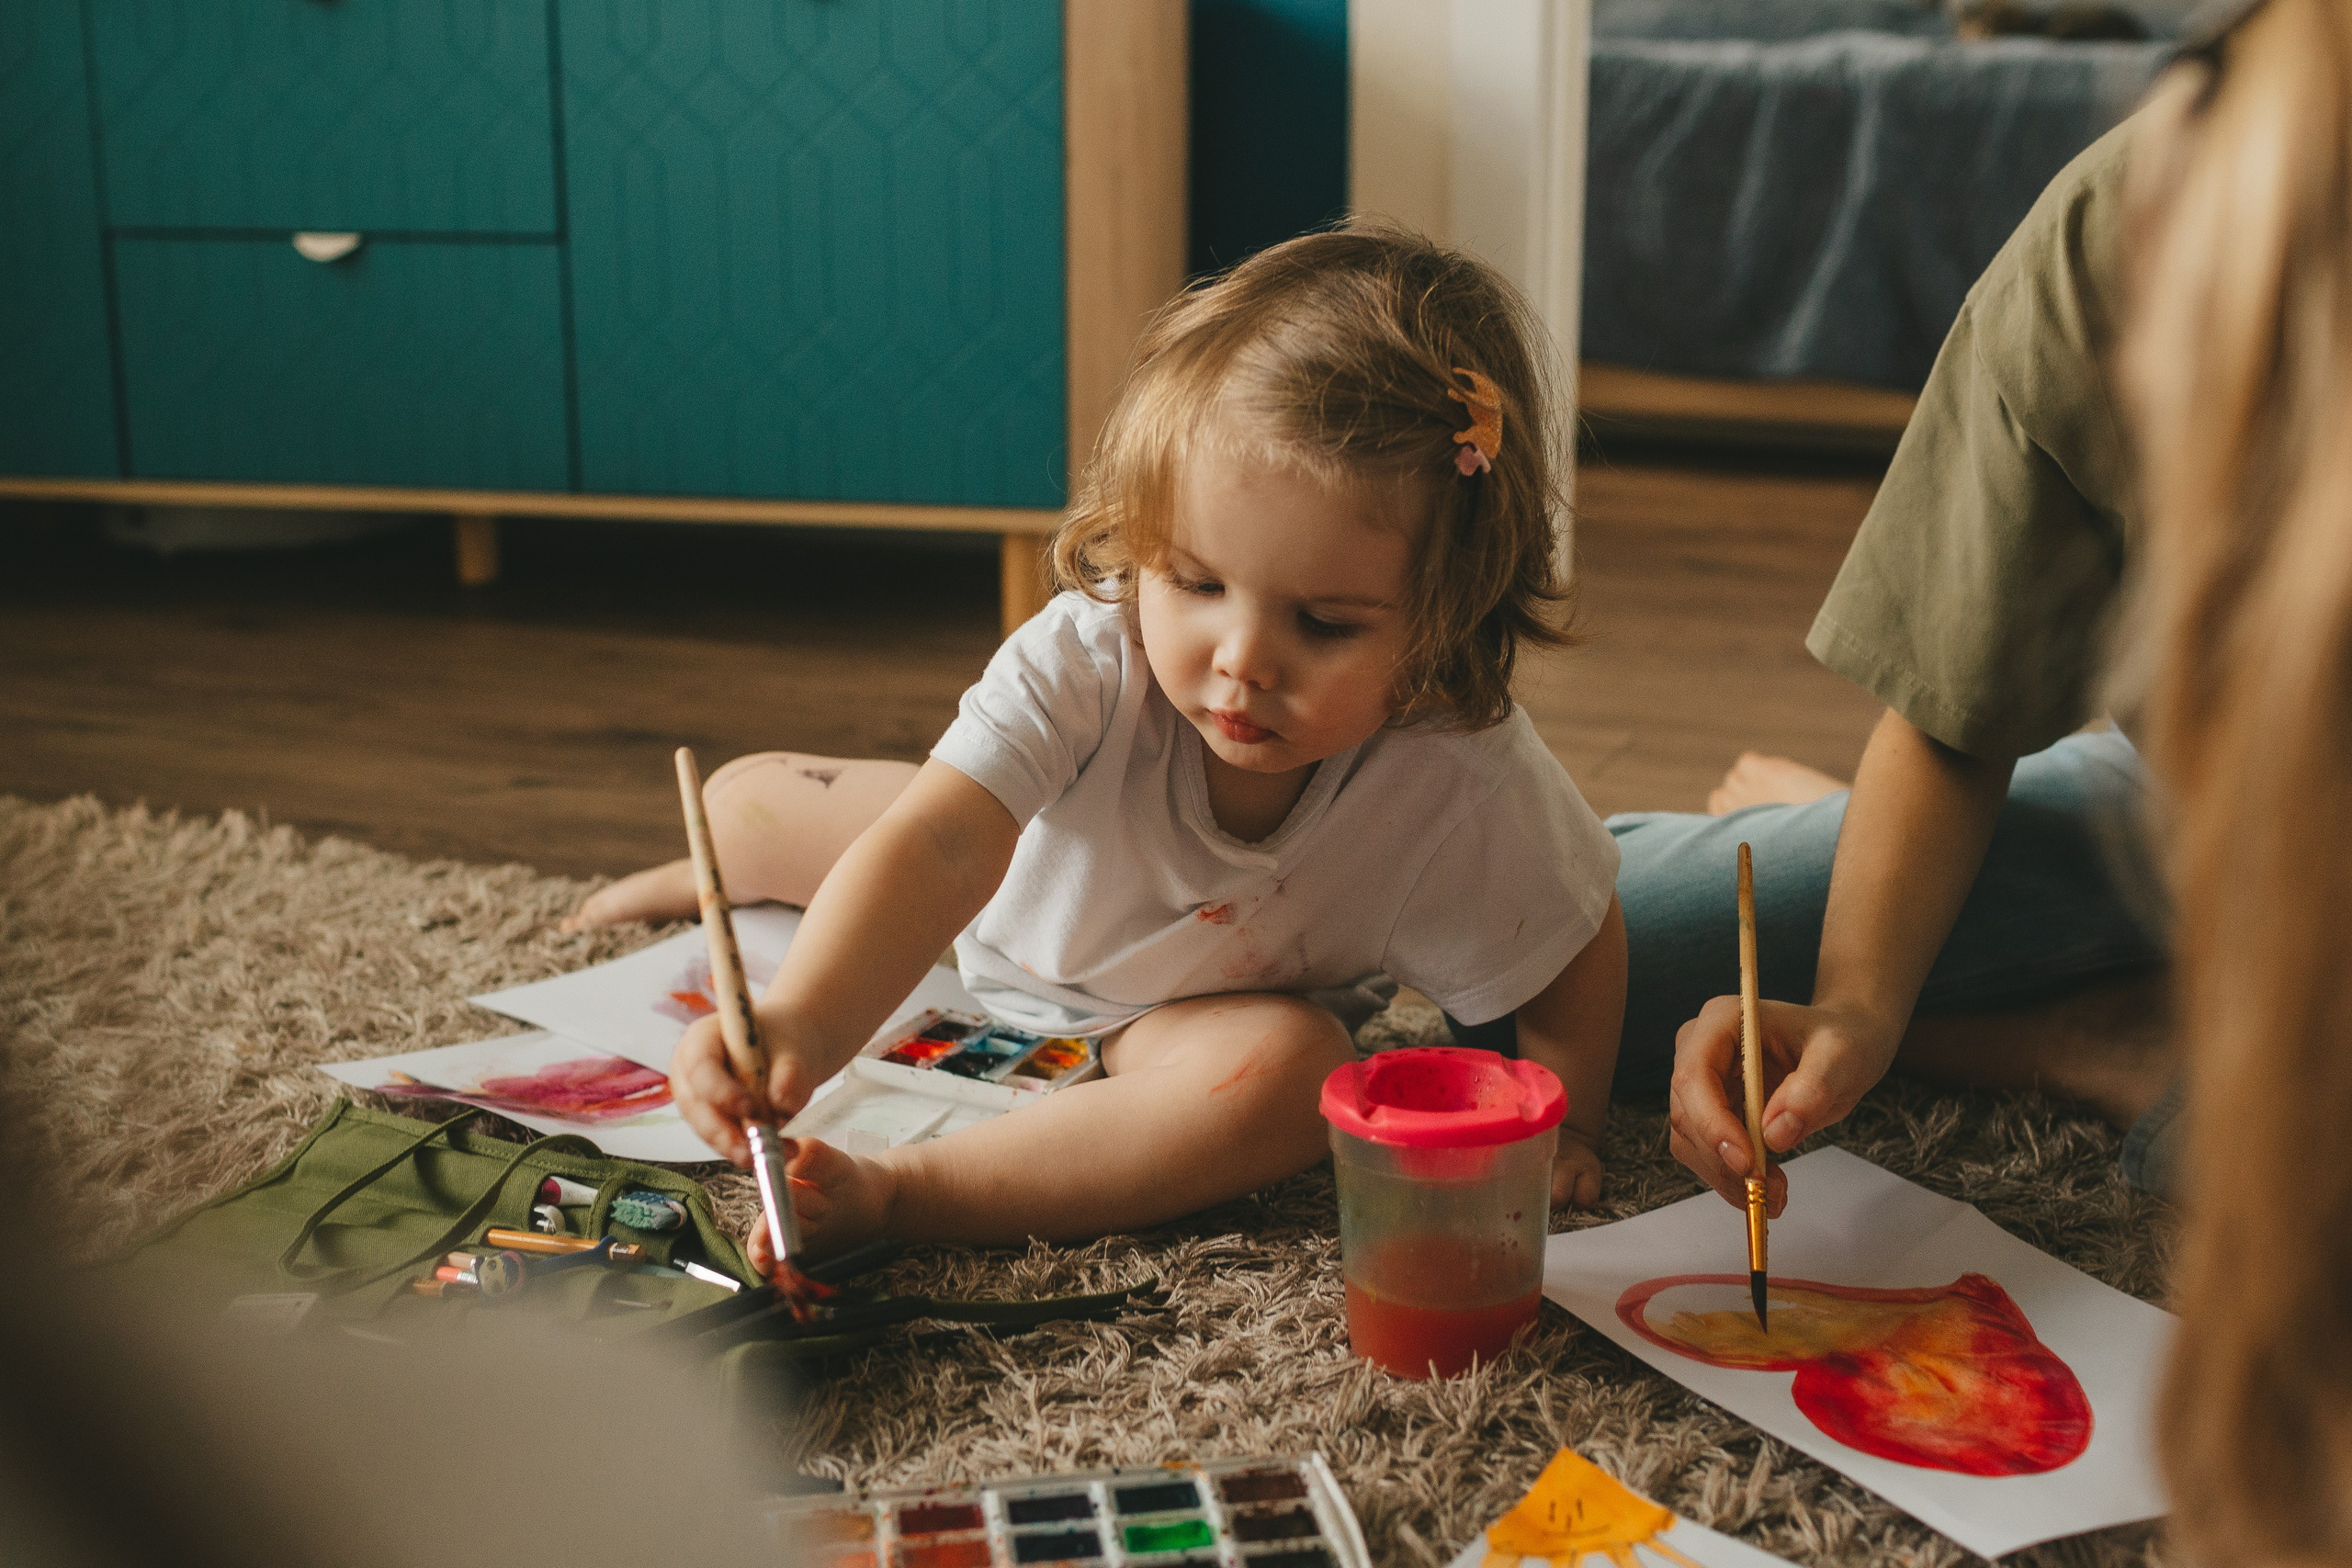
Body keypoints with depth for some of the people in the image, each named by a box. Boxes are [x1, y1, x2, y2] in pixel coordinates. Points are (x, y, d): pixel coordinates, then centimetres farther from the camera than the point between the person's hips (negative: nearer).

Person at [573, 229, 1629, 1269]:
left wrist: (1559, 1122, -22)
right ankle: (725, 885, 51)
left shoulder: (1462, 789, -36)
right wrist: (802, 1020, -64)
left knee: (1291, 1069, -38)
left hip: (1182, 1018, -2)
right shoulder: (1084, 657, -38)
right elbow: (940, 845, -49)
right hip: (1017, 915, 2)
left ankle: (890, 1194, -38)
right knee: (742, 801, 9)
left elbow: (1581, 942, -16)